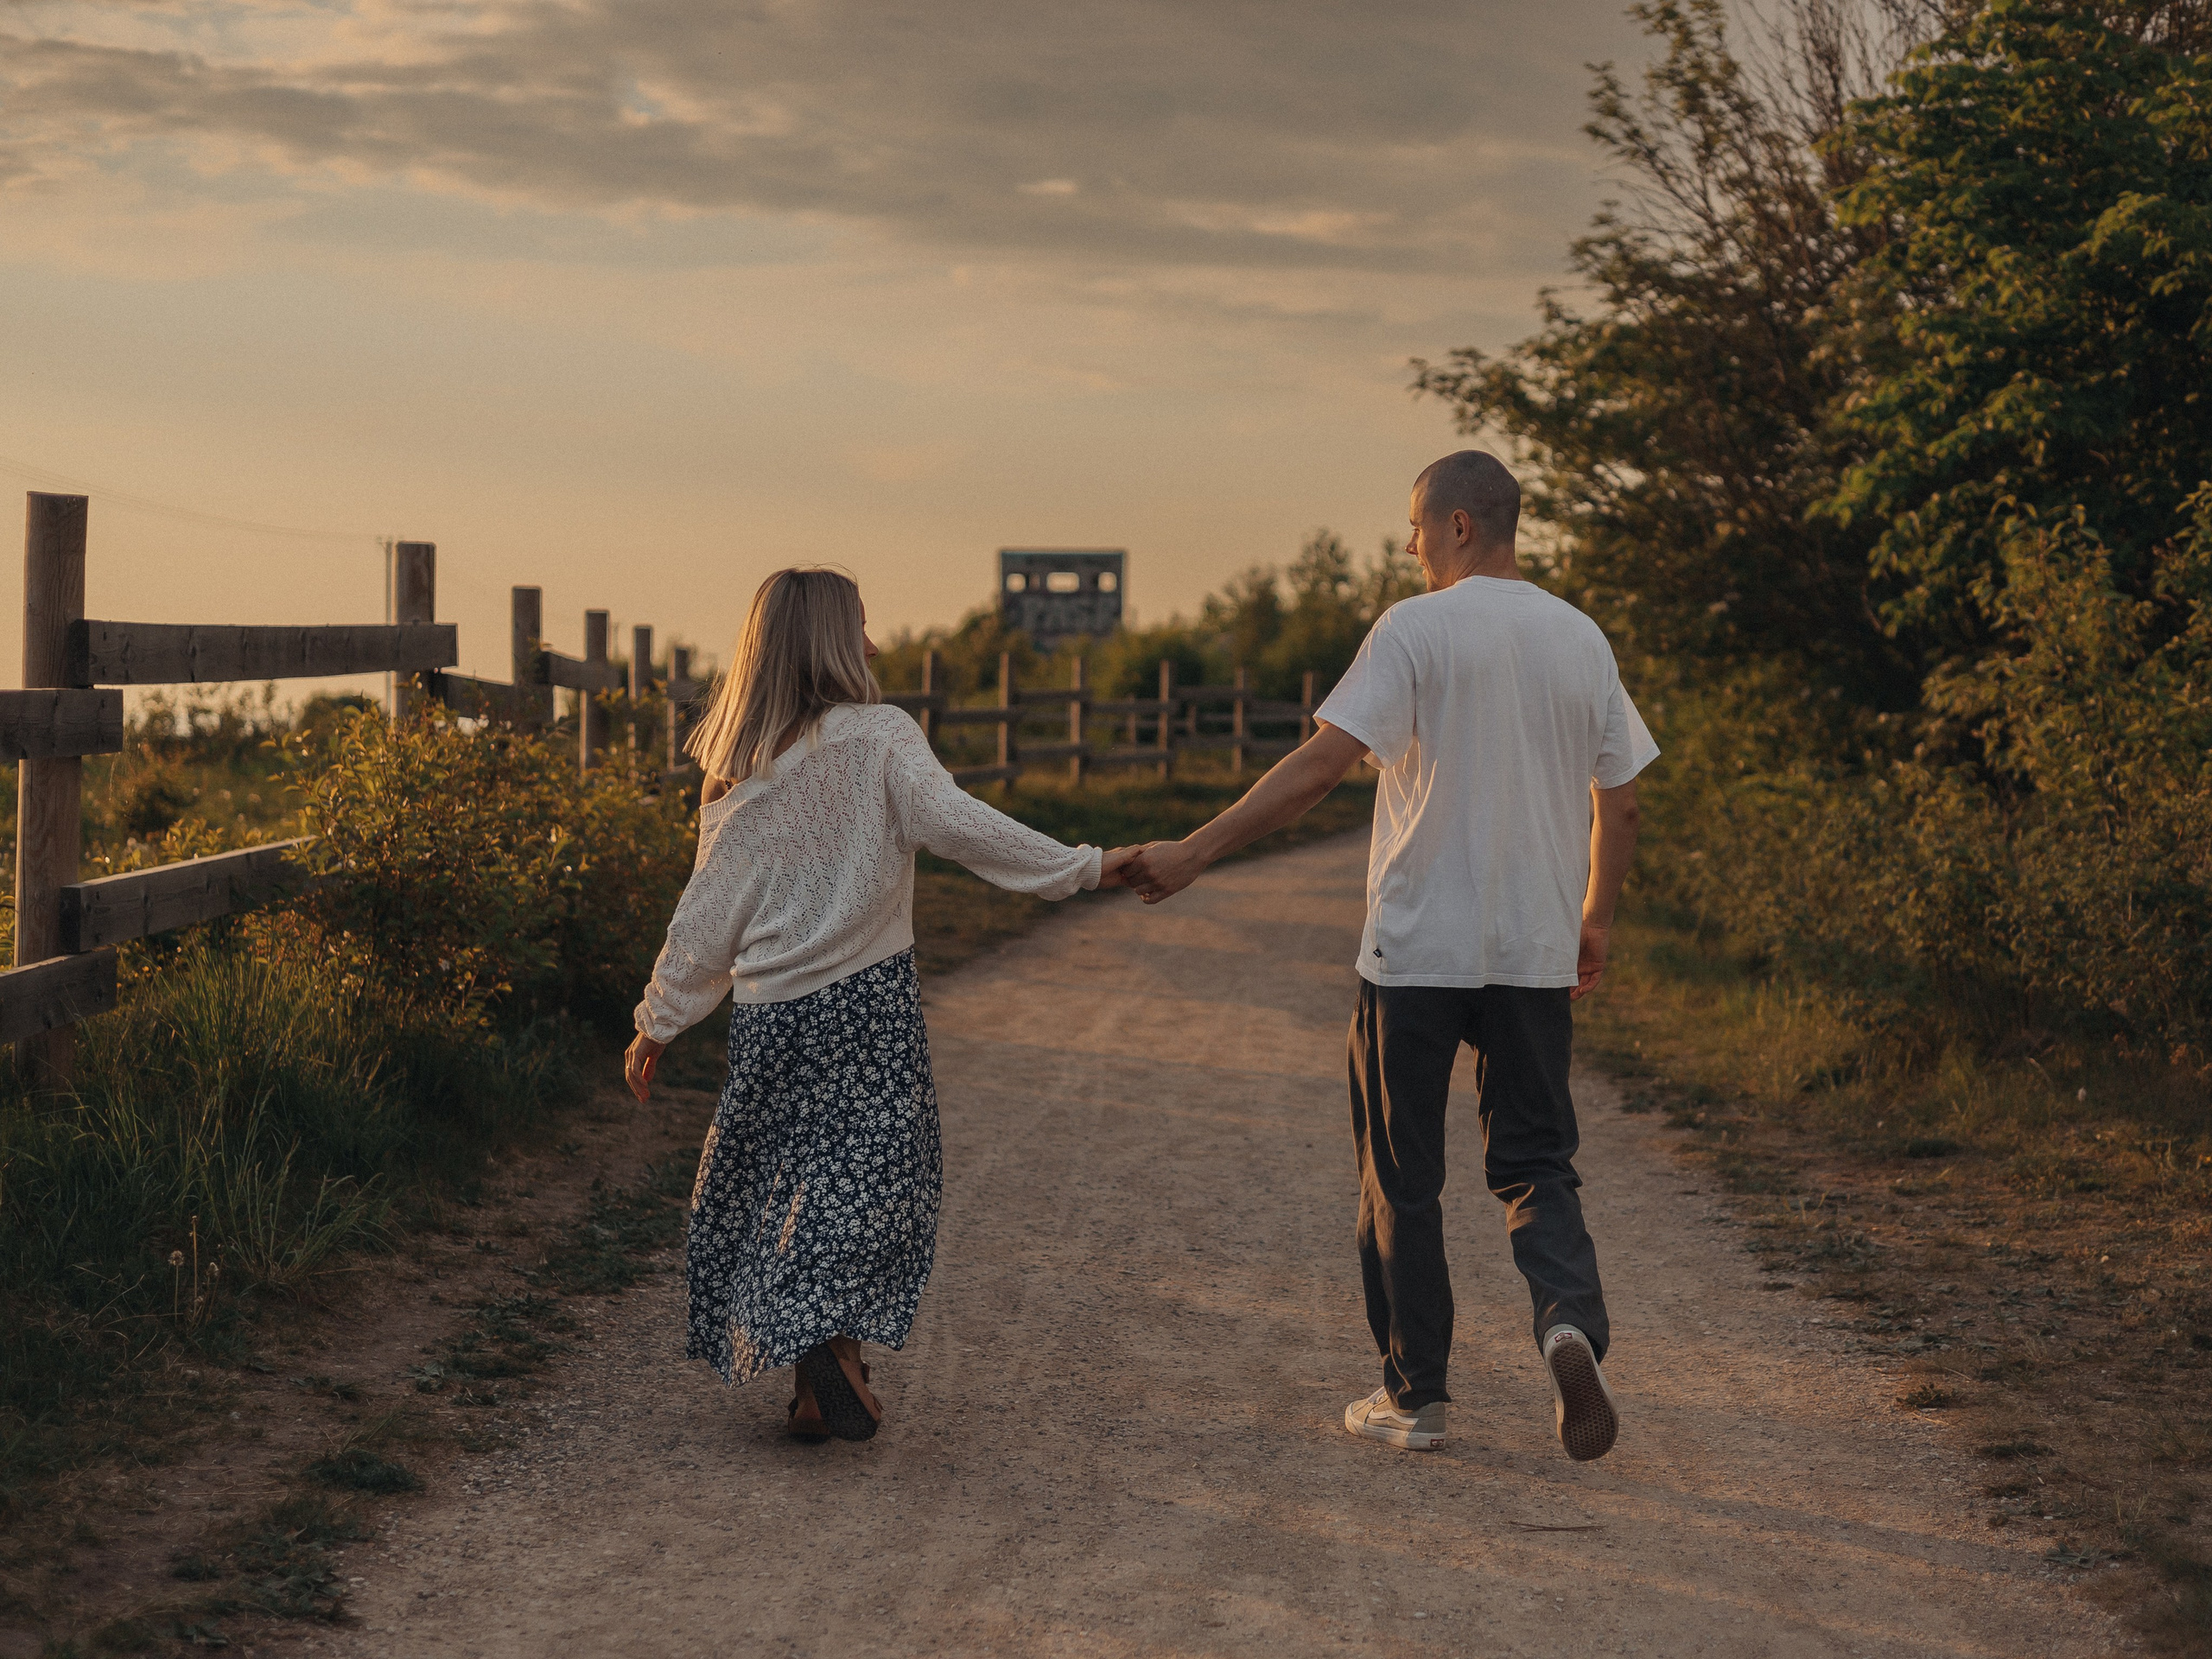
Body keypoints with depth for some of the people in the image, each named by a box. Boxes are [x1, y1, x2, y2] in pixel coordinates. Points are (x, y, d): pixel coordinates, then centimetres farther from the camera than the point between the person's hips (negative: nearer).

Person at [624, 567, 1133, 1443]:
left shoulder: (736, 771, 6)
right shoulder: (880, 738, -5)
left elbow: (708, 914, 7)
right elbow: (955, 823, -20)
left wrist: (658, 1024, 16)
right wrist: (1086, 867, -21)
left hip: (769, 1011, 4)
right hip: (867, 1001, -4)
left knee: (791, 1183, 11)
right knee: (864, 1177, 3)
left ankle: (814, 1384, 8)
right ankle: (834, 1349, -15)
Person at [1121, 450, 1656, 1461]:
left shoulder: (1416, 630, -9)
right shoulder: (1581, 640, 7)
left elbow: (1321, 764, -18)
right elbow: (1618, 807, 12)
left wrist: (1194, 852, -16)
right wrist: (1595, 919, 26)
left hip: (1417, 949, -4)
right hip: (1536, 952, 4)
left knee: (1403, 1178, 8)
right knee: (1535, 1165, 11)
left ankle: (1415, 1395, 13)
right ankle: (1570, 1320, -16)